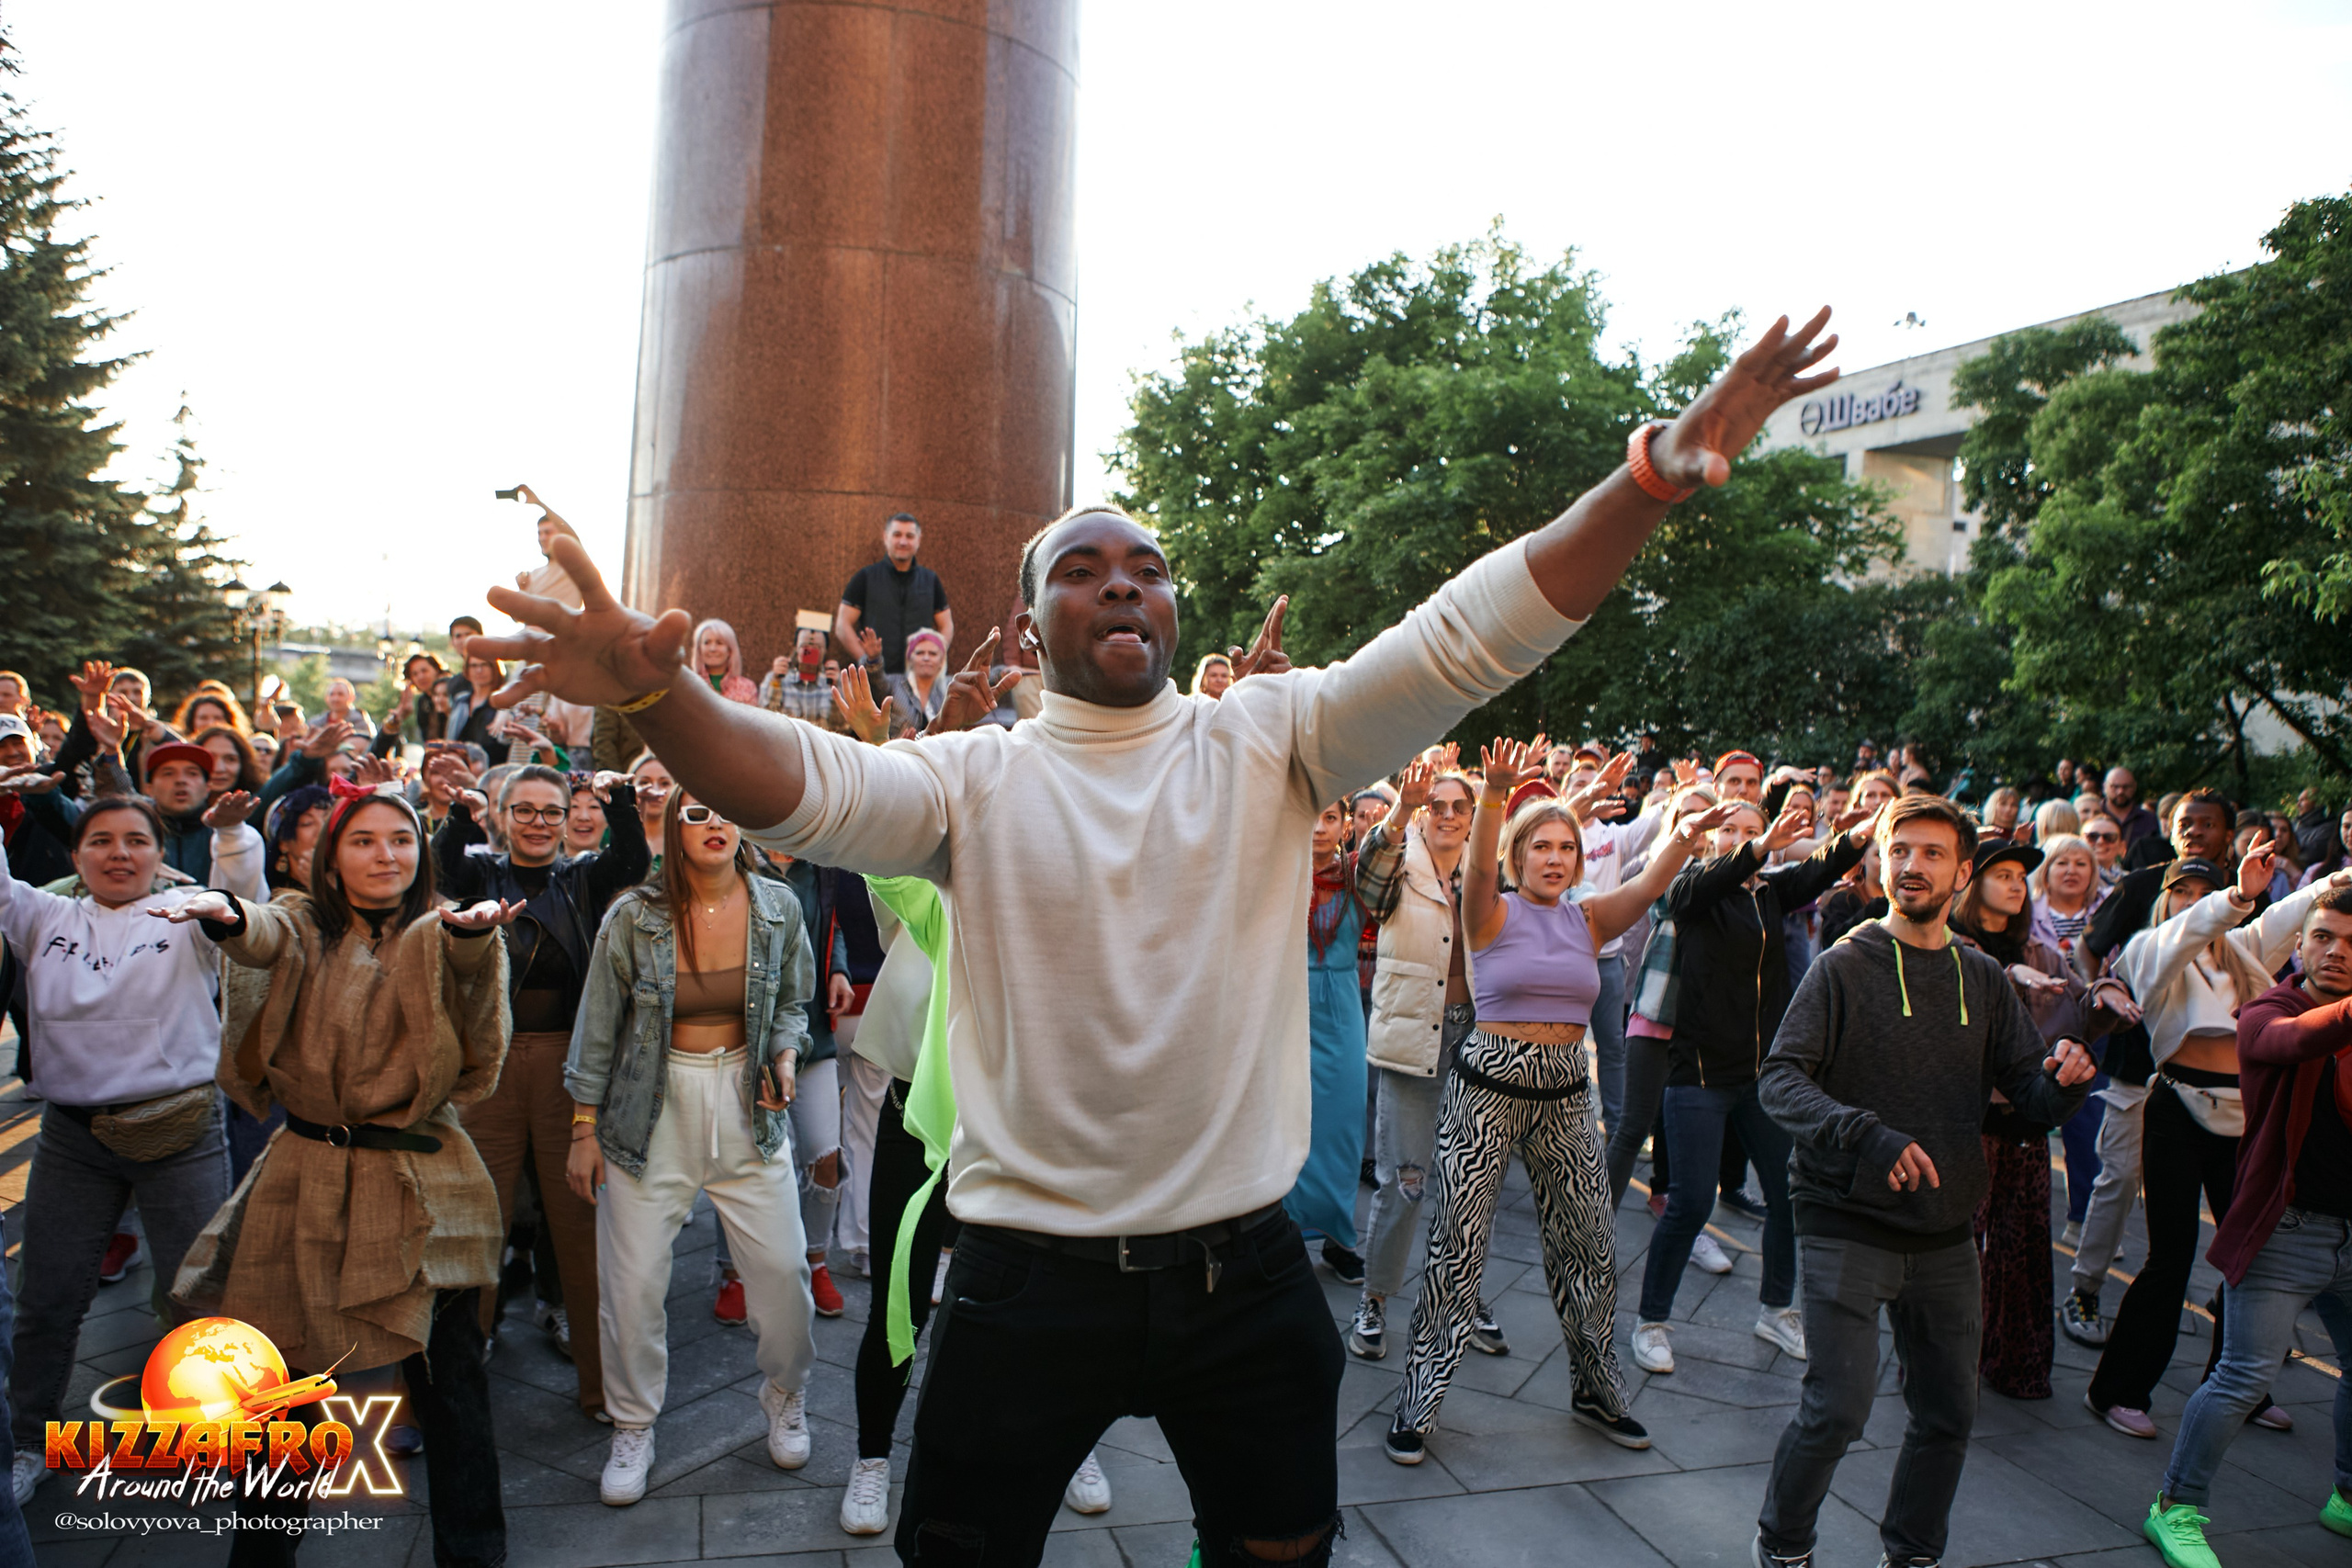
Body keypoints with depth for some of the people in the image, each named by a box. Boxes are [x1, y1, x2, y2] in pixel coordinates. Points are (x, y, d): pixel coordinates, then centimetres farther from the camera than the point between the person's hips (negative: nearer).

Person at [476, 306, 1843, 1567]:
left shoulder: (1267, 739, -2)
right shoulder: (974, 779, -4)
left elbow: (1471, 634, -11)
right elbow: (802, 783, -21)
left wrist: (1655, 477, -22)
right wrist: (657, 695, -41)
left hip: (1247, 1267, 2)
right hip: (1033, 1281, -1)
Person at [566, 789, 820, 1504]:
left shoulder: (777, 907, -4)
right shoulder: (634, 917, -9)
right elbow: (597, 1029, -1)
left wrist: (786, 1055, -9)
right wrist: (584, 1130, 1)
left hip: (748, 1105, 1)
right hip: (653, 1110, -1)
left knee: (782, 1268, 1)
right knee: (632, 1279, 3)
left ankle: (786, 1398, 29)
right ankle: (633, 1428, 27)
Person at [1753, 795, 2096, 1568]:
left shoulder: (1983, 981, 7)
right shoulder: (1844, 967, -7)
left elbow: (2033, 1097, 5)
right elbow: (1779, 1079, -15)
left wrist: (2066, 1077, -18)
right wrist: (1866, 1133, -30)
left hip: (1944, 1230, 5)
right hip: (1848, 1222, -5)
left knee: (1949, 1412, 13)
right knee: (1839, 1405, -10)